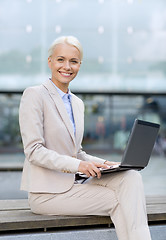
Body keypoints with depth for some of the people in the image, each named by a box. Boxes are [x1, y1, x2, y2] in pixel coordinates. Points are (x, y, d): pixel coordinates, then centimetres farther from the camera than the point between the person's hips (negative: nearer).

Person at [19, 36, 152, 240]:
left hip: (72, 184, 7)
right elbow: (33, 151, -15)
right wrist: (77, 164, -24)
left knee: (130, 177, -19)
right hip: (47, 192, -6)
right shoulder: (34, 95, -7)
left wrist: (102, 164, -1)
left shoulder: (77, 103, 17)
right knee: (118, 201, -19)